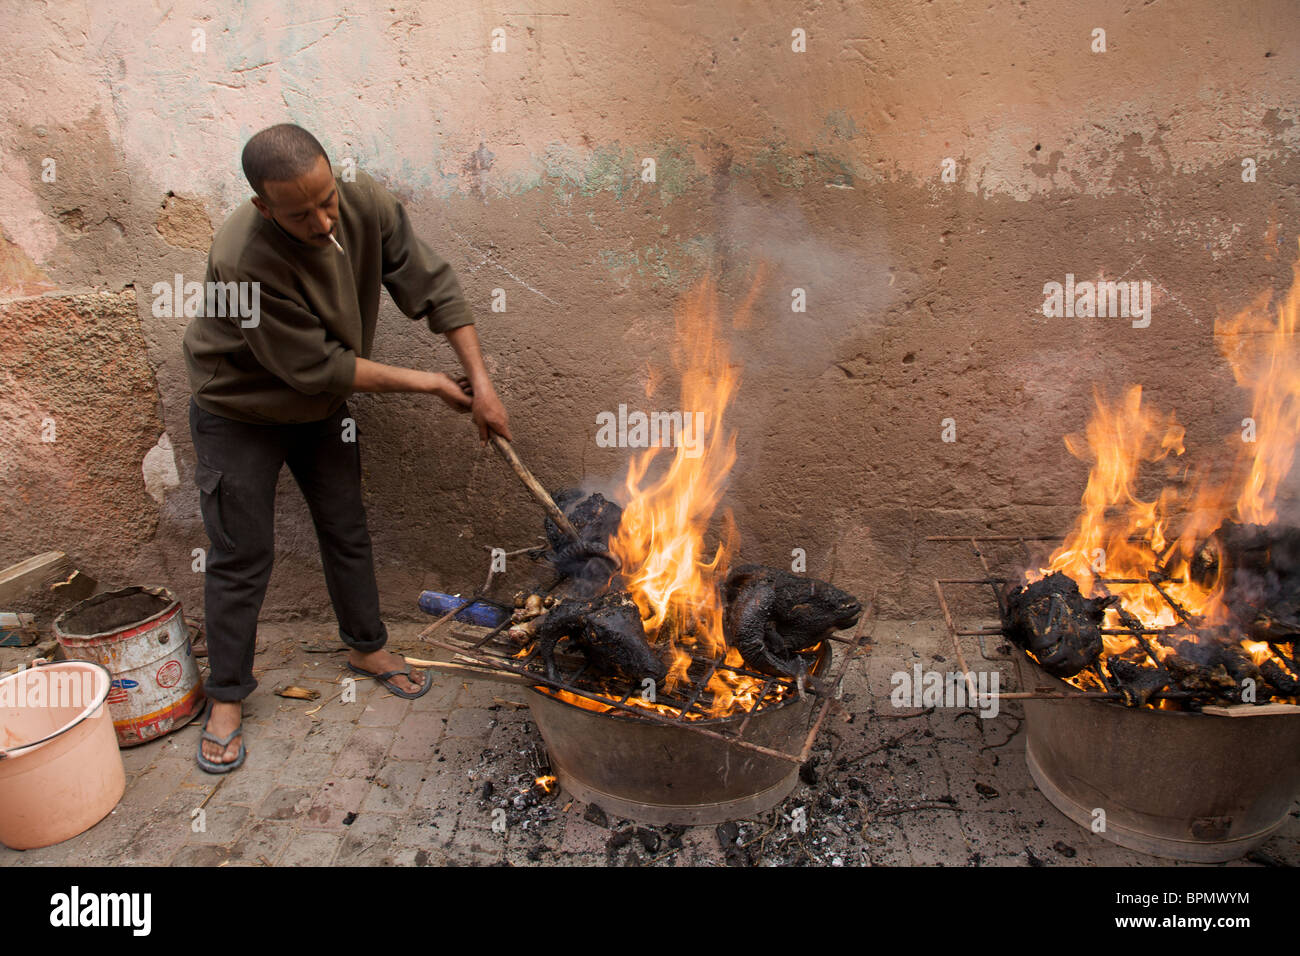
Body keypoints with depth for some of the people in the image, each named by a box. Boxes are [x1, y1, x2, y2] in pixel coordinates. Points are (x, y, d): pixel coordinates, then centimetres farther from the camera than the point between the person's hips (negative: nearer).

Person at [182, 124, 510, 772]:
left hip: (322, 406, 5)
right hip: (240, 413, -5)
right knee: (242, 556, 2)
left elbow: (434, 288, -15)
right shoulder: (245, 261, -37)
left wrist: (480, 383, -21)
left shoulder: (367, 205, -21)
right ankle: (226, 698, 21)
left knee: (347, 529, 14)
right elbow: (319, 367, -30)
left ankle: (366, 646, 36)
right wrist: (431, 384, -22)